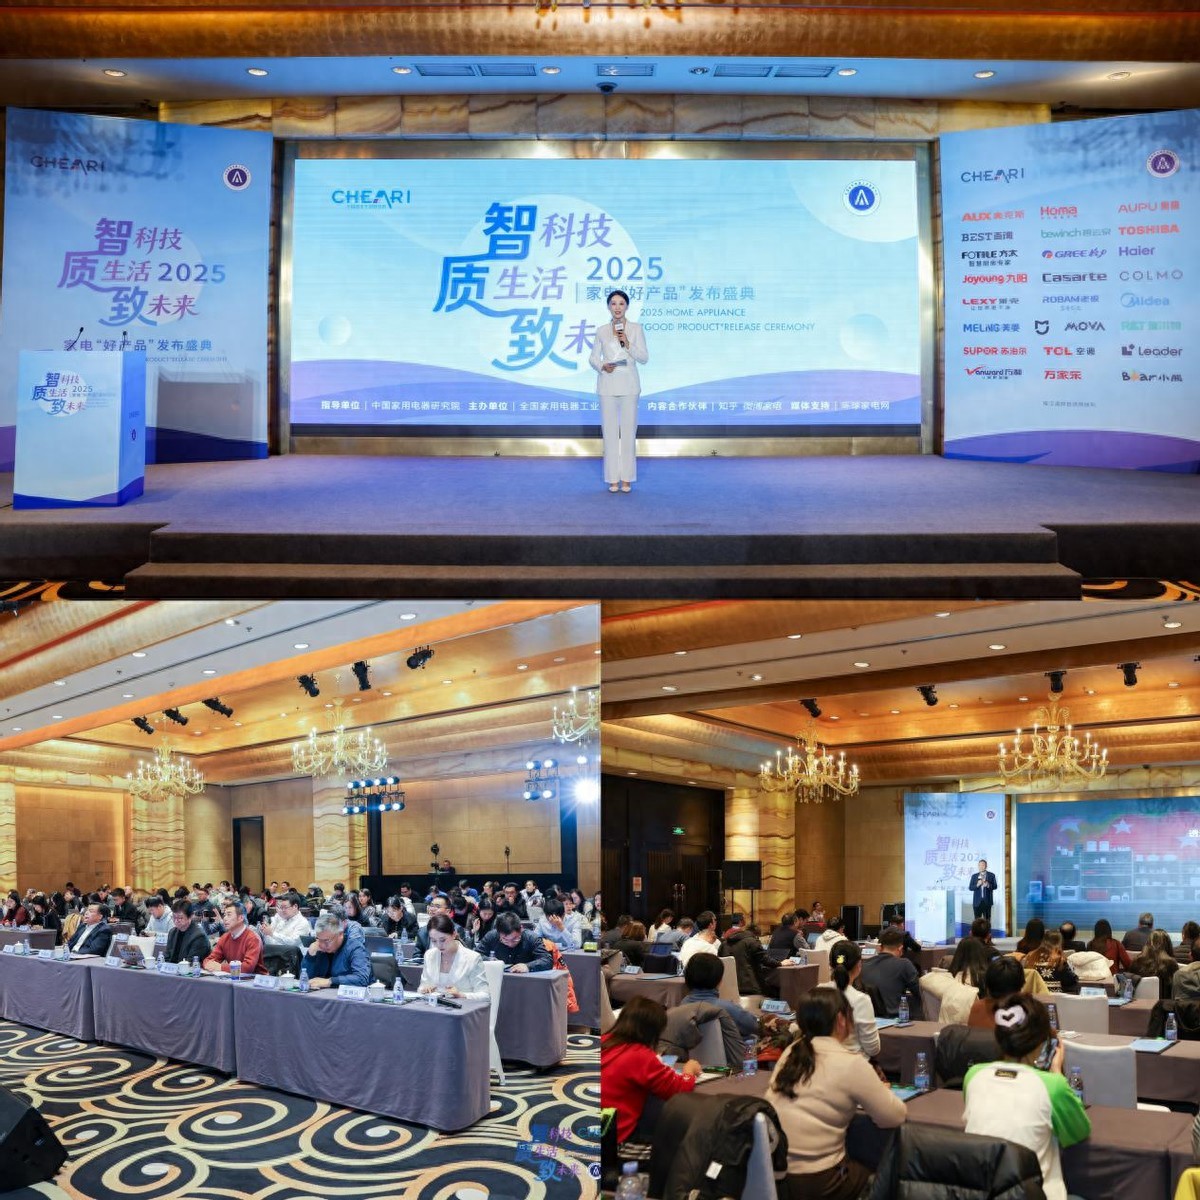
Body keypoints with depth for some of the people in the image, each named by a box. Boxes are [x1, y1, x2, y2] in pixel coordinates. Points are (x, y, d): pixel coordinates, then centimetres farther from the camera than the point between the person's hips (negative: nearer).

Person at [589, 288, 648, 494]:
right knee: (609, 430, 0)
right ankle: (613, 478, 7)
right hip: (607, 385, 1)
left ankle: (627, 478, 7)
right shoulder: (602, 331, 6)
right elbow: (593, 358, 7)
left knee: (629, 430, 0)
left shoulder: (636, 328, 2)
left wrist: (627, 343, -16)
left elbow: (644, 358, -2)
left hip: (629, 385, -1)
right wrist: (602, 366, -14)